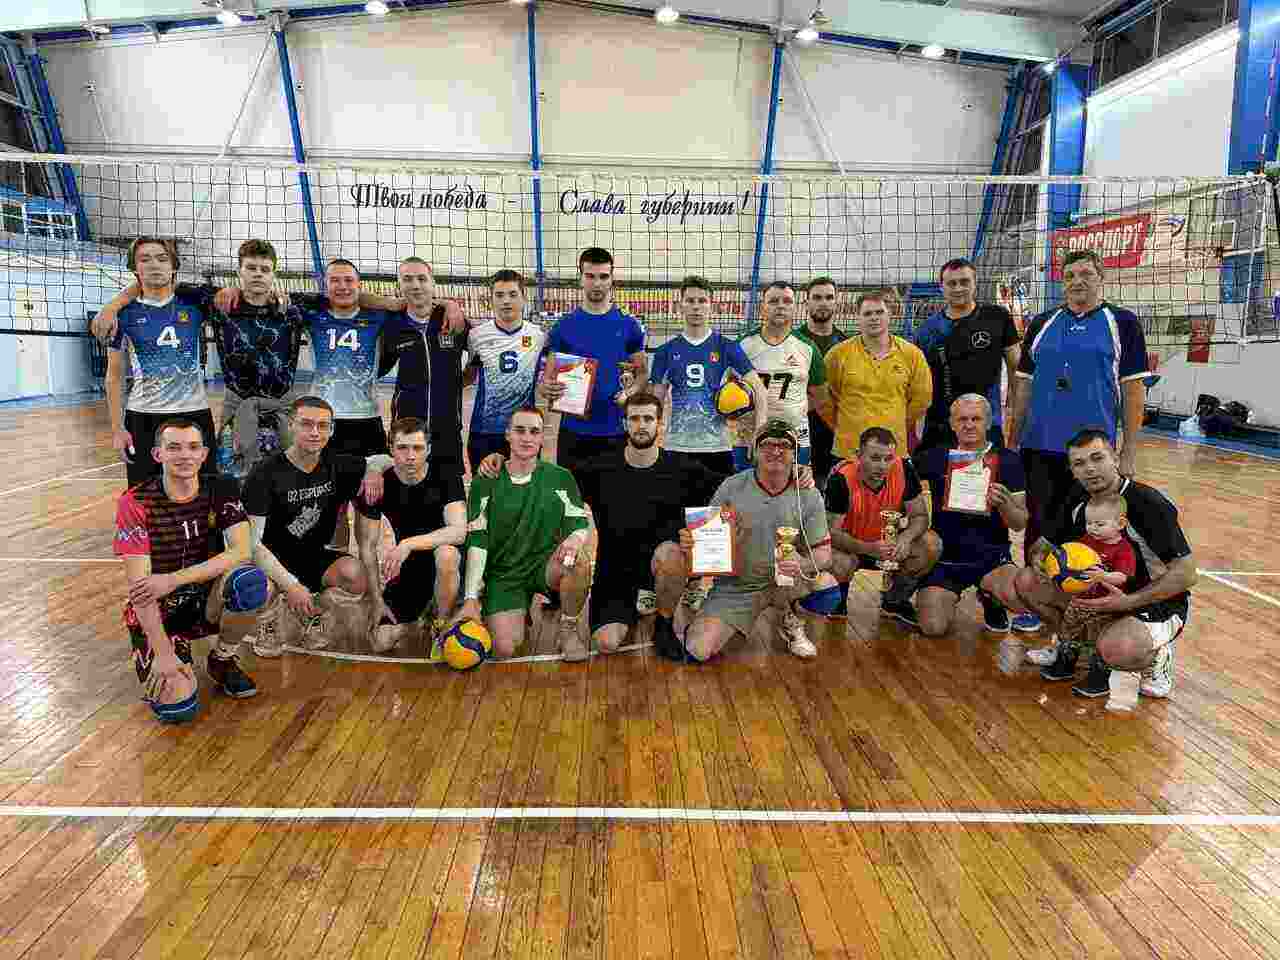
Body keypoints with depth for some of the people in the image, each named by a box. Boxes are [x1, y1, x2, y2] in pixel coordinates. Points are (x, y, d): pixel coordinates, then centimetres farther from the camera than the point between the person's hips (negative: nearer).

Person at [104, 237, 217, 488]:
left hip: (195, 413, 1)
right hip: (143, 417, 0)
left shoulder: (193, 305, 2)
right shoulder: (125, 314, 1)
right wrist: (117, 428, -1)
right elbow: (114, 376, 5)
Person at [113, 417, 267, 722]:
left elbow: (241, 552, -19)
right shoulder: (135, 503, -14)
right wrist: (163, 654, -24)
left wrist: (174, 579, -28)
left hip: (207, 600, 2)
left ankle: (223, 658, -4)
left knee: (250, 581, -32)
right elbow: (139, 586, -18)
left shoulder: (221, 491, -6)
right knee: (177, 706, -23)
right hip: (157, 614, -2)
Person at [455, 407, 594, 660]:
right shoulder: (485, 482, -1)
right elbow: (477, 542, -5)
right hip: (502, 573, 0)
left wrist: (576, 538, -29)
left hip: (546, 565, 1)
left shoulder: (560, 478, 1)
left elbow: (581, 527, -2)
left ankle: (569, 629, -6)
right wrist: (471, 599, -14)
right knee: (504, 649, -18)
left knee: (579, 559, -32)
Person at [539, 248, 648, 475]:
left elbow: (642, 373, 9)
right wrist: (547, 388, -20)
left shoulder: (629, 325, 4)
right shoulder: (564, 326, 3)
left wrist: (630, 393, -12)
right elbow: (547, 378, 4)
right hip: (573, 429, 0)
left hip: (615, 431, 0)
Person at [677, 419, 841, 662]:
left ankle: (788, 619, 7)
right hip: (735, 585, -1)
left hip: (784, 580, 2)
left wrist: (802, 565, -27)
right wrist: (689, 542, -24)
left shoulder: (808, 496, -5)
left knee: (828, 593, -28)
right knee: (698, 651, -18)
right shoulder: (732, 487, -8)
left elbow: (823, 553, -4)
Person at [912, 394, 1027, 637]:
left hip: (991, 556, 0)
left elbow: (1020, 524, -2)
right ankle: (947, 598, 21)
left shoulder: (1006, 460, 0)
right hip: (944, 556, 0)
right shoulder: (936, 458, 2)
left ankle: (991, 601, 10)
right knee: (933, 627, -18)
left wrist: (1004, 503, -23)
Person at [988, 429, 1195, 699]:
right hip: (1099, 594, 6)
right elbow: (1044, 542, 6)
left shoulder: (1150, 504, -22)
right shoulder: (1077, 497, -3)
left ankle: (1155, 654, -2)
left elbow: (1186, 573, -24)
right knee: (1014, 584, -12)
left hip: (1158, 603, -6)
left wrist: (1129, 601, -35)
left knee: (1117, 650, -40)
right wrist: (1038, 558, -19)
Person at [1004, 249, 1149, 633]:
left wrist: (1129, 451, -6)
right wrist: (1012, 442, 8)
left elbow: (1133, 389, -1)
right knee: (1039, 524, 6)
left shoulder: (1122, 323, 2)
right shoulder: (1042, 324, 10)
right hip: (1040, 446, 2)